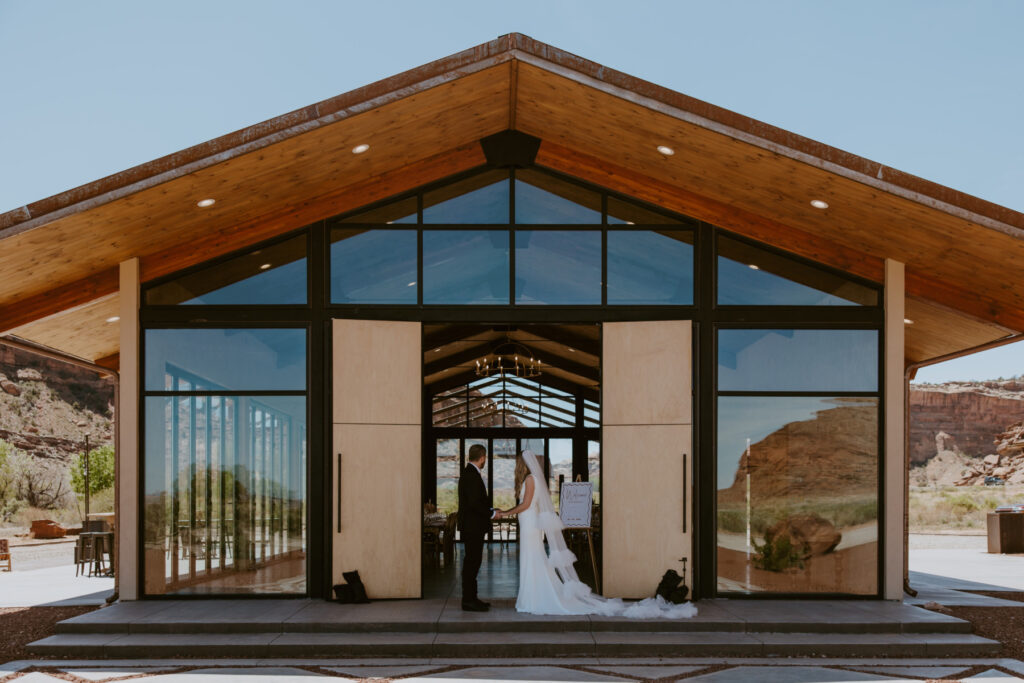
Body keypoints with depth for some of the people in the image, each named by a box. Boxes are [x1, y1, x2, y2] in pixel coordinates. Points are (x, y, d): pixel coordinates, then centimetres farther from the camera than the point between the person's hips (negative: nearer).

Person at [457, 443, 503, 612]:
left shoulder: (469, 473, 14)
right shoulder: (472, 475, -18)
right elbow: (474, 503, -23)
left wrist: (491, 511, 14)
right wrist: (492, 514, -12)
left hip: (473, 526, 10)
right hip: (472, 526, -10)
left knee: (472, 561, 14)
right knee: (472, 561, -6)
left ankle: (471, 597, 20)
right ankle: (468, 600, -2)